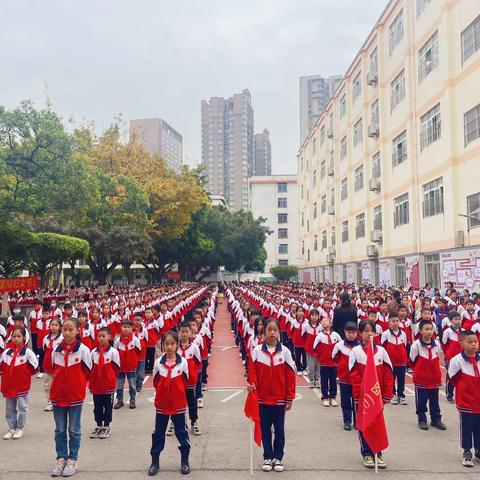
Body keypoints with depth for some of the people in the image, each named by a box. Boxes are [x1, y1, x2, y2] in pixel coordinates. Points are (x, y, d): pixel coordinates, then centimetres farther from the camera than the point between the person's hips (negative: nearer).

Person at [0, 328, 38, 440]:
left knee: (22, 407, 6)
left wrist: (24, 374, -1)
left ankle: (20, 428, 20)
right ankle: (12, 428, 26)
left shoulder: (28, 352, -10)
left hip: (22, 385, -4)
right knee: (9, 408, 13)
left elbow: (34, 367, -7)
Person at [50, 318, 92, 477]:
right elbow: (54, 370, 13)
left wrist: (78, 386, 1)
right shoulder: (56, 350, 1)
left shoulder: (83, 350, -10)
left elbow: (87, 372, -2)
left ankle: (72, 459, 19)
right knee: (60, 430, 12)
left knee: (74, 430, 7)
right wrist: (60, 385, 7)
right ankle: (61, 458, 24)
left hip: (75, 395, -3)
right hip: (58, 395, 3)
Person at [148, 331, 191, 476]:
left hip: (178, 404, -1)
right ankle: (155, 462, 24)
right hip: (161, 404, 1)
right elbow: (155, 382, 6)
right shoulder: (158, 362, -7)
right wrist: (163, 393, 9)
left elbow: (185, 381, 4)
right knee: (158, 433, 11)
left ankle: (185, 461, 23)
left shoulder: (183, 362, -10)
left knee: (181, 432, 8)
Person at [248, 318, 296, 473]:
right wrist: (252, 385, -19)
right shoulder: (257, 351, -5)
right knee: (265, 429, 11)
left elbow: (290, 376, -3)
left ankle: (278, 458, 25)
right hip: (262, 398, 0)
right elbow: (253, 372, -1)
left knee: (279, 430, 10)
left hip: (280, 399, 0)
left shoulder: (285, 351, -6)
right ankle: (268, 458, 24)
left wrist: (290, 398, -3)